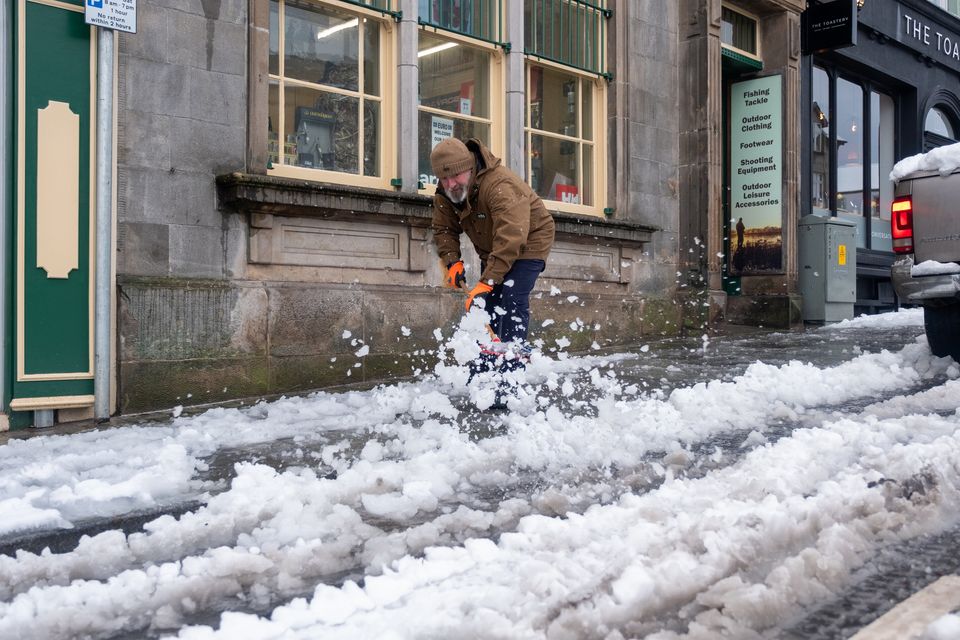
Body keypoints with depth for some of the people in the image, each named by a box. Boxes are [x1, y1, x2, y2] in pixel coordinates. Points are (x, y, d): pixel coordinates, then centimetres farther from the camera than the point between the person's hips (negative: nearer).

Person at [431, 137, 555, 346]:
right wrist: (452, 261, -20)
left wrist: (485, 283, -49)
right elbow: (444, 229, -1)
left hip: (528, 243, -7)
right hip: (491, 249, 7)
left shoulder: (500, 186, -38)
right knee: (487, 304, 3)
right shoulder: (444, 194, -12)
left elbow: (510, 239, -45)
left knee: (512, 301, -22)